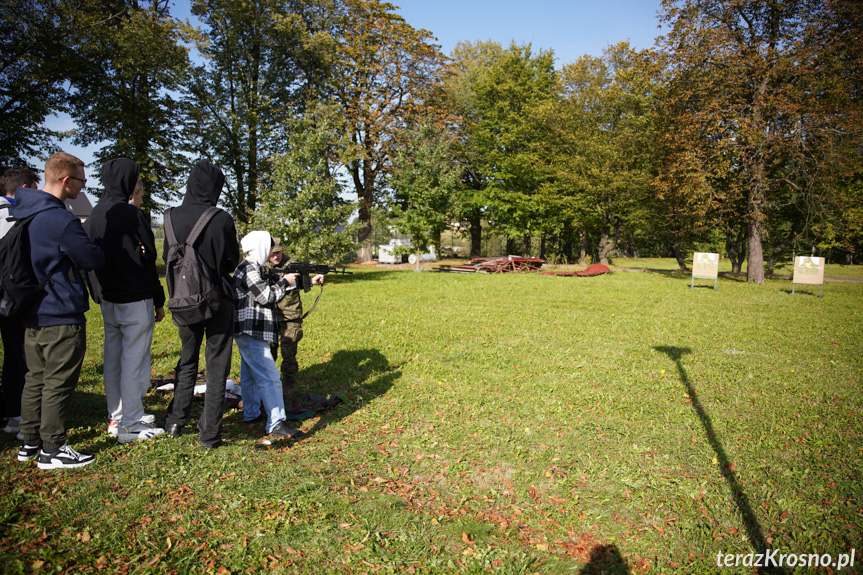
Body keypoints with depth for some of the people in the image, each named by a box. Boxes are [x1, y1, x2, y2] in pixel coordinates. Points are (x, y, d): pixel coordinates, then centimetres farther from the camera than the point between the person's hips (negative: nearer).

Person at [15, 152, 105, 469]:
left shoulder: (23, 211, 8)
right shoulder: (62, 220, -21)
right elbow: (94, 259, -13)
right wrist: (97, 247, 8)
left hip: (32, 313, 9)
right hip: (61, 315, -9)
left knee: (36, 378, 18)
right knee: (58, 382, 1)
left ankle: (30, 442, 29)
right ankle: (52, 449, 10)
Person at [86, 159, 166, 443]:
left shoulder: (95, 215, 11)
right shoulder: (131, 214, -15)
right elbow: (149, 258, -12)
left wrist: (103, 290, 19)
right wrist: (159, 301, -6)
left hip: (108, 299, 9)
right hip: (135, 300, -9)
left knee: (113, 359, 14)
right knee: (133, 361, -2)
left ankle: (117, 417, 26)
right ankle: (131, 424, 4)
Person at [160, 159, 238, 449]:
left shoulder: (173, 216, -5)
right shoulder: (222, 219, -15)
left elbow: (167, 257, 6)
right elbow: (232, 261, -3)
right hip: (218, 300, -3)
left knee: (187, 361, 22)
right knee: (216, 366, 7)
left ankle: (175, 421, 27)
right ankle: (209, 434, 12)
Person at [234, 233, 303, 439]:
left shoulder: (255, 268, 15)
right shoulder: (248, 269, -16)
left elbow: (273, 286, 16)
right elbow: (266, 297, -18)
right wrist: (285, 281, -4)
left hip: (248, 332, 11)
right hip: (250, 331, -11)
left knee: (250, 374, 19)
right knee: (269, 377, -11)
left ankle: (251, 414, 32)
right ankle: (275, 424, -10)